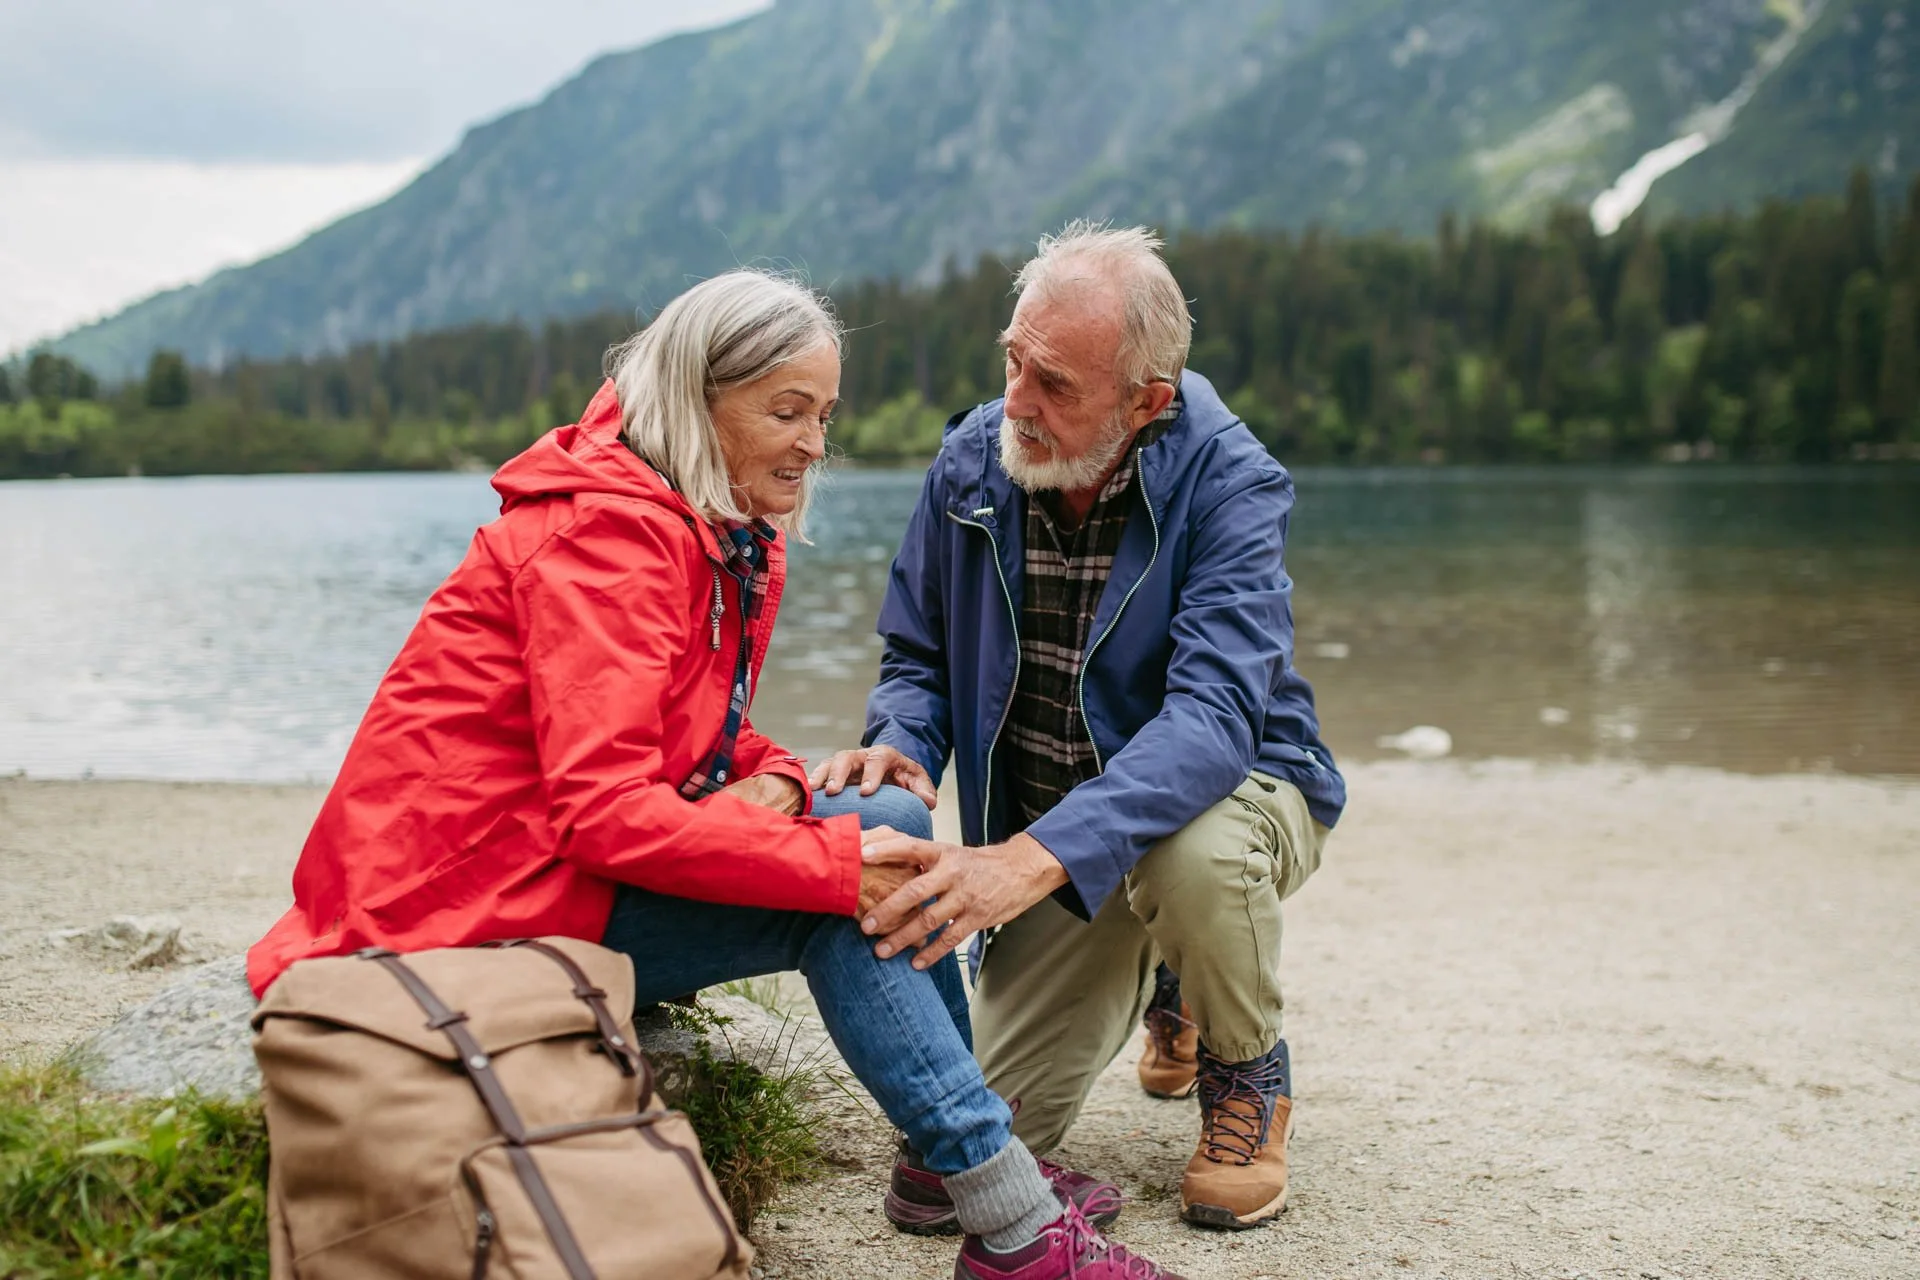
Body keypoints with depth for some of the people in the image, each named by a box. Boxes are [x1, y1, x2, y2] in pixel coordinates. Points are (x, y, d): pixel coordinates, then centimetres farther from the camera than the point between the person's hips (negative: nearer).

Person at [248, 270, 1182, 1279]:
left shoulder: (738, 543, 9)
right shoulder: (605, 530, -20)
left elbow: (711, 742, 13)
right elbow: (606, 812, -27)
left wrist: (771, 785, -11)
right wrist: (836, 862, -27)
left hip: (560, 866, 9)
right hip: (474, 905, -9)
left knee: (888, 823, -4)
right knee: (842, 898, -19)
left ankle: (965, 1160, 2)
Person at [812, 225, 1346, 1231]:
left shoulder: (1230, 486, -25)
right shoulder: (970, 461, -11)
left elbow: (1214, 715, -38)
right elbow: (919, 658, 1)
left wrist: (1030, 858, -52)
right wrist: (900, 746, -25)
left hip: (1234, 792, -4)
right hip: (1048, 839, 4)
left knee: (1193, 851, -41)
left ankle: (1248, 1074, -5)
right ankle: (1161, 980, 30)